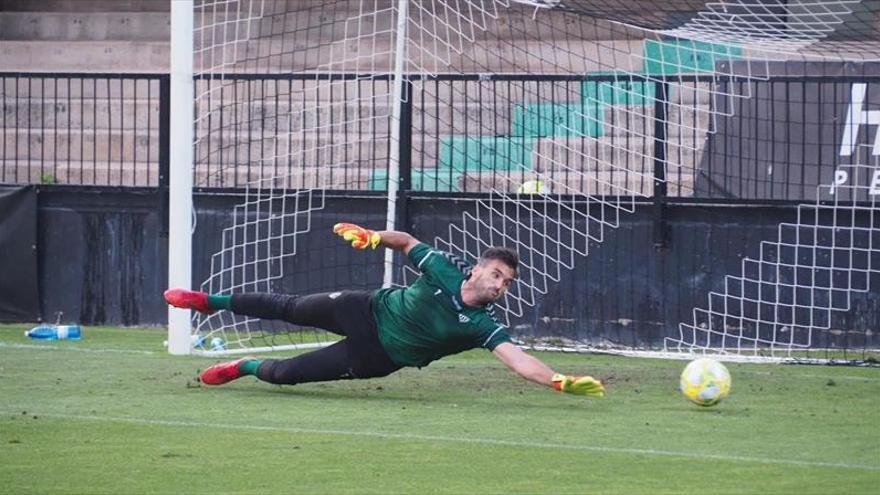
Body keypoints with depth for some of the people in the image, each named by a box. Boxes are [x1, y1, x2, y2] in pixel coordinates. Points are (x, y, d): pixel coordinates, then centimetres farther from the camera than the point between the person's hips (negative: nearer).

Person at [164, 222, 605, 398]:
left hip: (377, 357, -1)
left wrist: (562, 382, -48)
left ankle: (246, 368, 33)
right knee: (289, 308, 12)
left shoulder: (481, 325, -23)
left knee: (285, 374, -1)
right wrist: (374, 236, -19)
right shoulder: (445, 269, -18)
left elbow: (519, 361, -34)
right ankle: (211, 302, 37)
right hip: (367, 311, 1)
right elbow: (407, 242, -2)